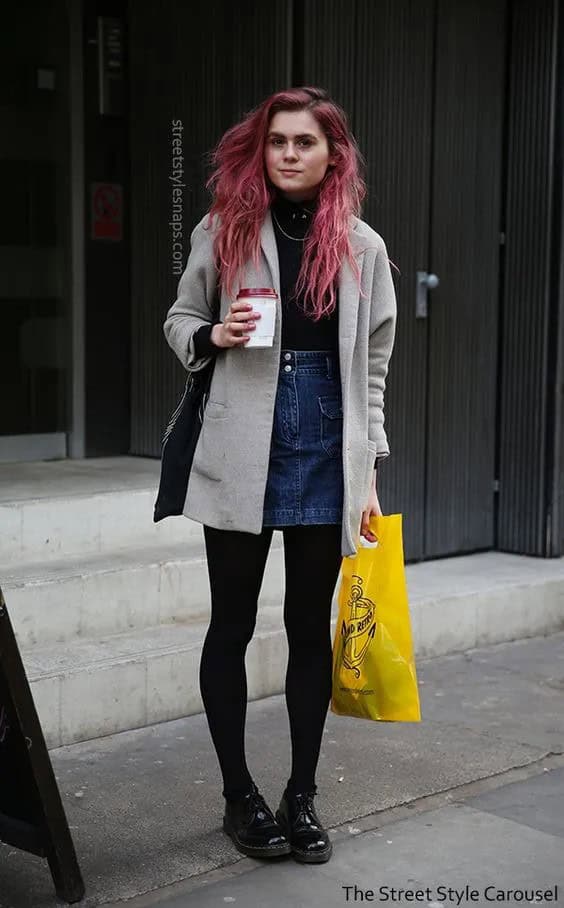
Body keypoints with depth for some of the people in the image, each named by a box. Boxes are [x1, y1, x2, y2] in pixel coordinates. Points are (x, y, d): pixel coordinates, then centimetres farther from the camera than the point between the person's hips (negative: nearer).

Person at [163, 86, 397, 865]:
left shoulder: (362, 246, 4)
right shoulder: (222, 231, 1)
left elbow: (372, 366, 7)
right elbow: (178, 321, 11)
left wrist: (368, 471, 4)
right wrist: (214, 336, -13)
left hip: (326, 455, 1)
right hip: (241, 457, -1)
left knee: (311, 626, 8)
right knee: (232, 625, 6)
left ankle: (303, 795, 21)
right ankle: (239, 795, 20)